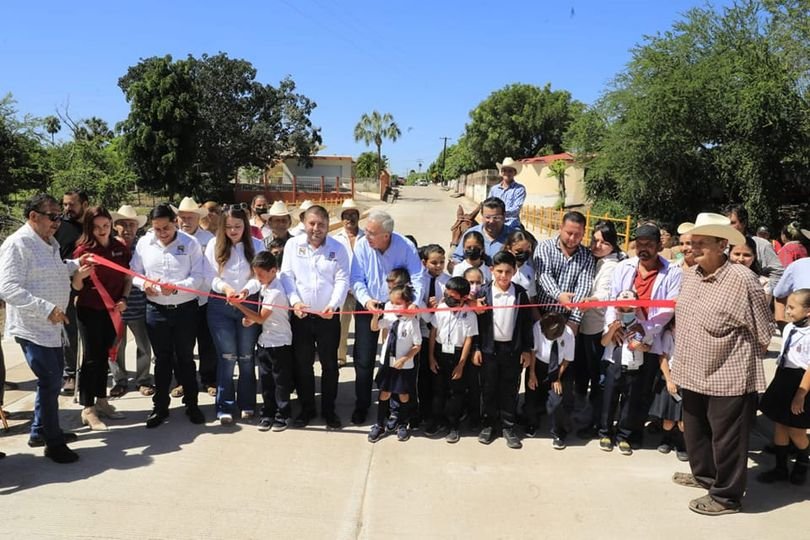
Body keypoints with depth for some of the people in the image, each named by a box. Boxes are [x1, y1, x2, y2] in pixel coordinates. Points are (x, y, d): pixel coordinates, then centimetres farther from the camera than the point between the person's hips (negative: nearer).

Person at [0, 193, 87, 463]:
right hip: (32, 327, -9)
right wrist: (46, 309, -30)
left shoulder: (50, 242, 10)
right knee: (50, 381, -4)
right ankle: (54, 443, 10)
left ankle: (40, 431, 35)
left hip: (52, 325, 9)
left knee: (53, 379, 18)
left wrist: (75, 265, 10)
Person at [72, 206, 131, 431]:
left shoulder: (120, 248, 0)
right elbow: (77, 287, -11)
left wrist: (123, 299, -4)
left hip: (112, 309, 4)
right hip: (90, 310, -4)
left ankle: (101, 401, 26)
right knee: (92, 357, -2)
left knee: (104, 355, 14)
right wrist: (80, 273, -31)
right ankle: (87, 409, 5)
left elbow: (127, 277, 10)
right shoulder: (83, 250, -10)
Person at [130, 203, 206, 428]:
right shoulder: (144, 243, -1)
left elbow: (198, 277, -11)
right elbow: (134, 272, 6)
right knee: (162, 359, 12)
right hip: (156, 309, 2)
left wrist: (176, 287, -25)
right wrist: (143, 284, -15)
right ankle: (160, 406, 24)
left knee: (185, 358, 10)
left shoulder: (190, 243, -8)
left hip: (185, 308, -2)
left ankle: (191, 404, 24)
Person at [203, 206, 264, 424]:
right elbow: (210, 276, -5)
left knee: (247, 357, 8)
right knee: (227, 357, -1)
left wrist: (246, 290, -26)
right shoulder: (214, 245, 0)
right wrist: (225, 287, -24)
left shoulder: (257, 245, 1)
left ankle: (247, 403, 20)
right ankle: (225, 406, 8)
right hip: (220, 306, -1)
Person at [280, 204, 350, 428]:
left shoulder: (338, 248, -1)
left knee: (330, 364, 7)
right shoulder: (293, 245, 1)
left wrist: (333, 305, -21)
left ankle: (329, 410, 22)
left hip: (328, 317, -1)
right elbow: (287, 275, -2)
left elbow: (342, 280, -6)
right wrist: (294, 301, -16)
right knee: (302, 364, 9)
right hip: (301, 315, 1)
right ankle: (306, 408, 24)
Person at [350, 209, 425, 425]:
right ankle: (361, 406, 21)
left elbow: (418, 278, -17)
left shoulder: (405, 246, -16)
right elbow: (357, 279, -10)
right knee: (364, 360, 5)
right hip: (368, 306, 1)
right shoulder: (361, 245, -13)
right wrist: (366, 300, -27)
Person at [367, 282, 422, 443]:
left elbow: (417, 346, -12)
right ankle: (379, 425, 24)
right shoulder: (390, 317, -5)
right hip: (387, 362, 4)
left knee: (404, 396, 12)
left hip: (405, 366, -4)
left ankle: (402, 425, 31)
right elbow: (374, 328, 5)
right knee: (384, 394, 11)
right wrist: (376, 315, -13)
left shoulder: (412, 322, -18)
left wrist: (404, 359, -20)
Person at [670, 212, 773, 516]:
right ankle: (703, 474, 46)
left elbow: (764, 332, -11)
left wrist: (742, 359, 2)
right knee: (695, 432, 23)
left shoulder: (742, 280, -20)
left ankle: (726, 496, 26)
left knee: (726, 441, 8)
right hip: (694, 375, 8)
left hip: (729, 379, -7)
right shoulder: (690, 275, 2)